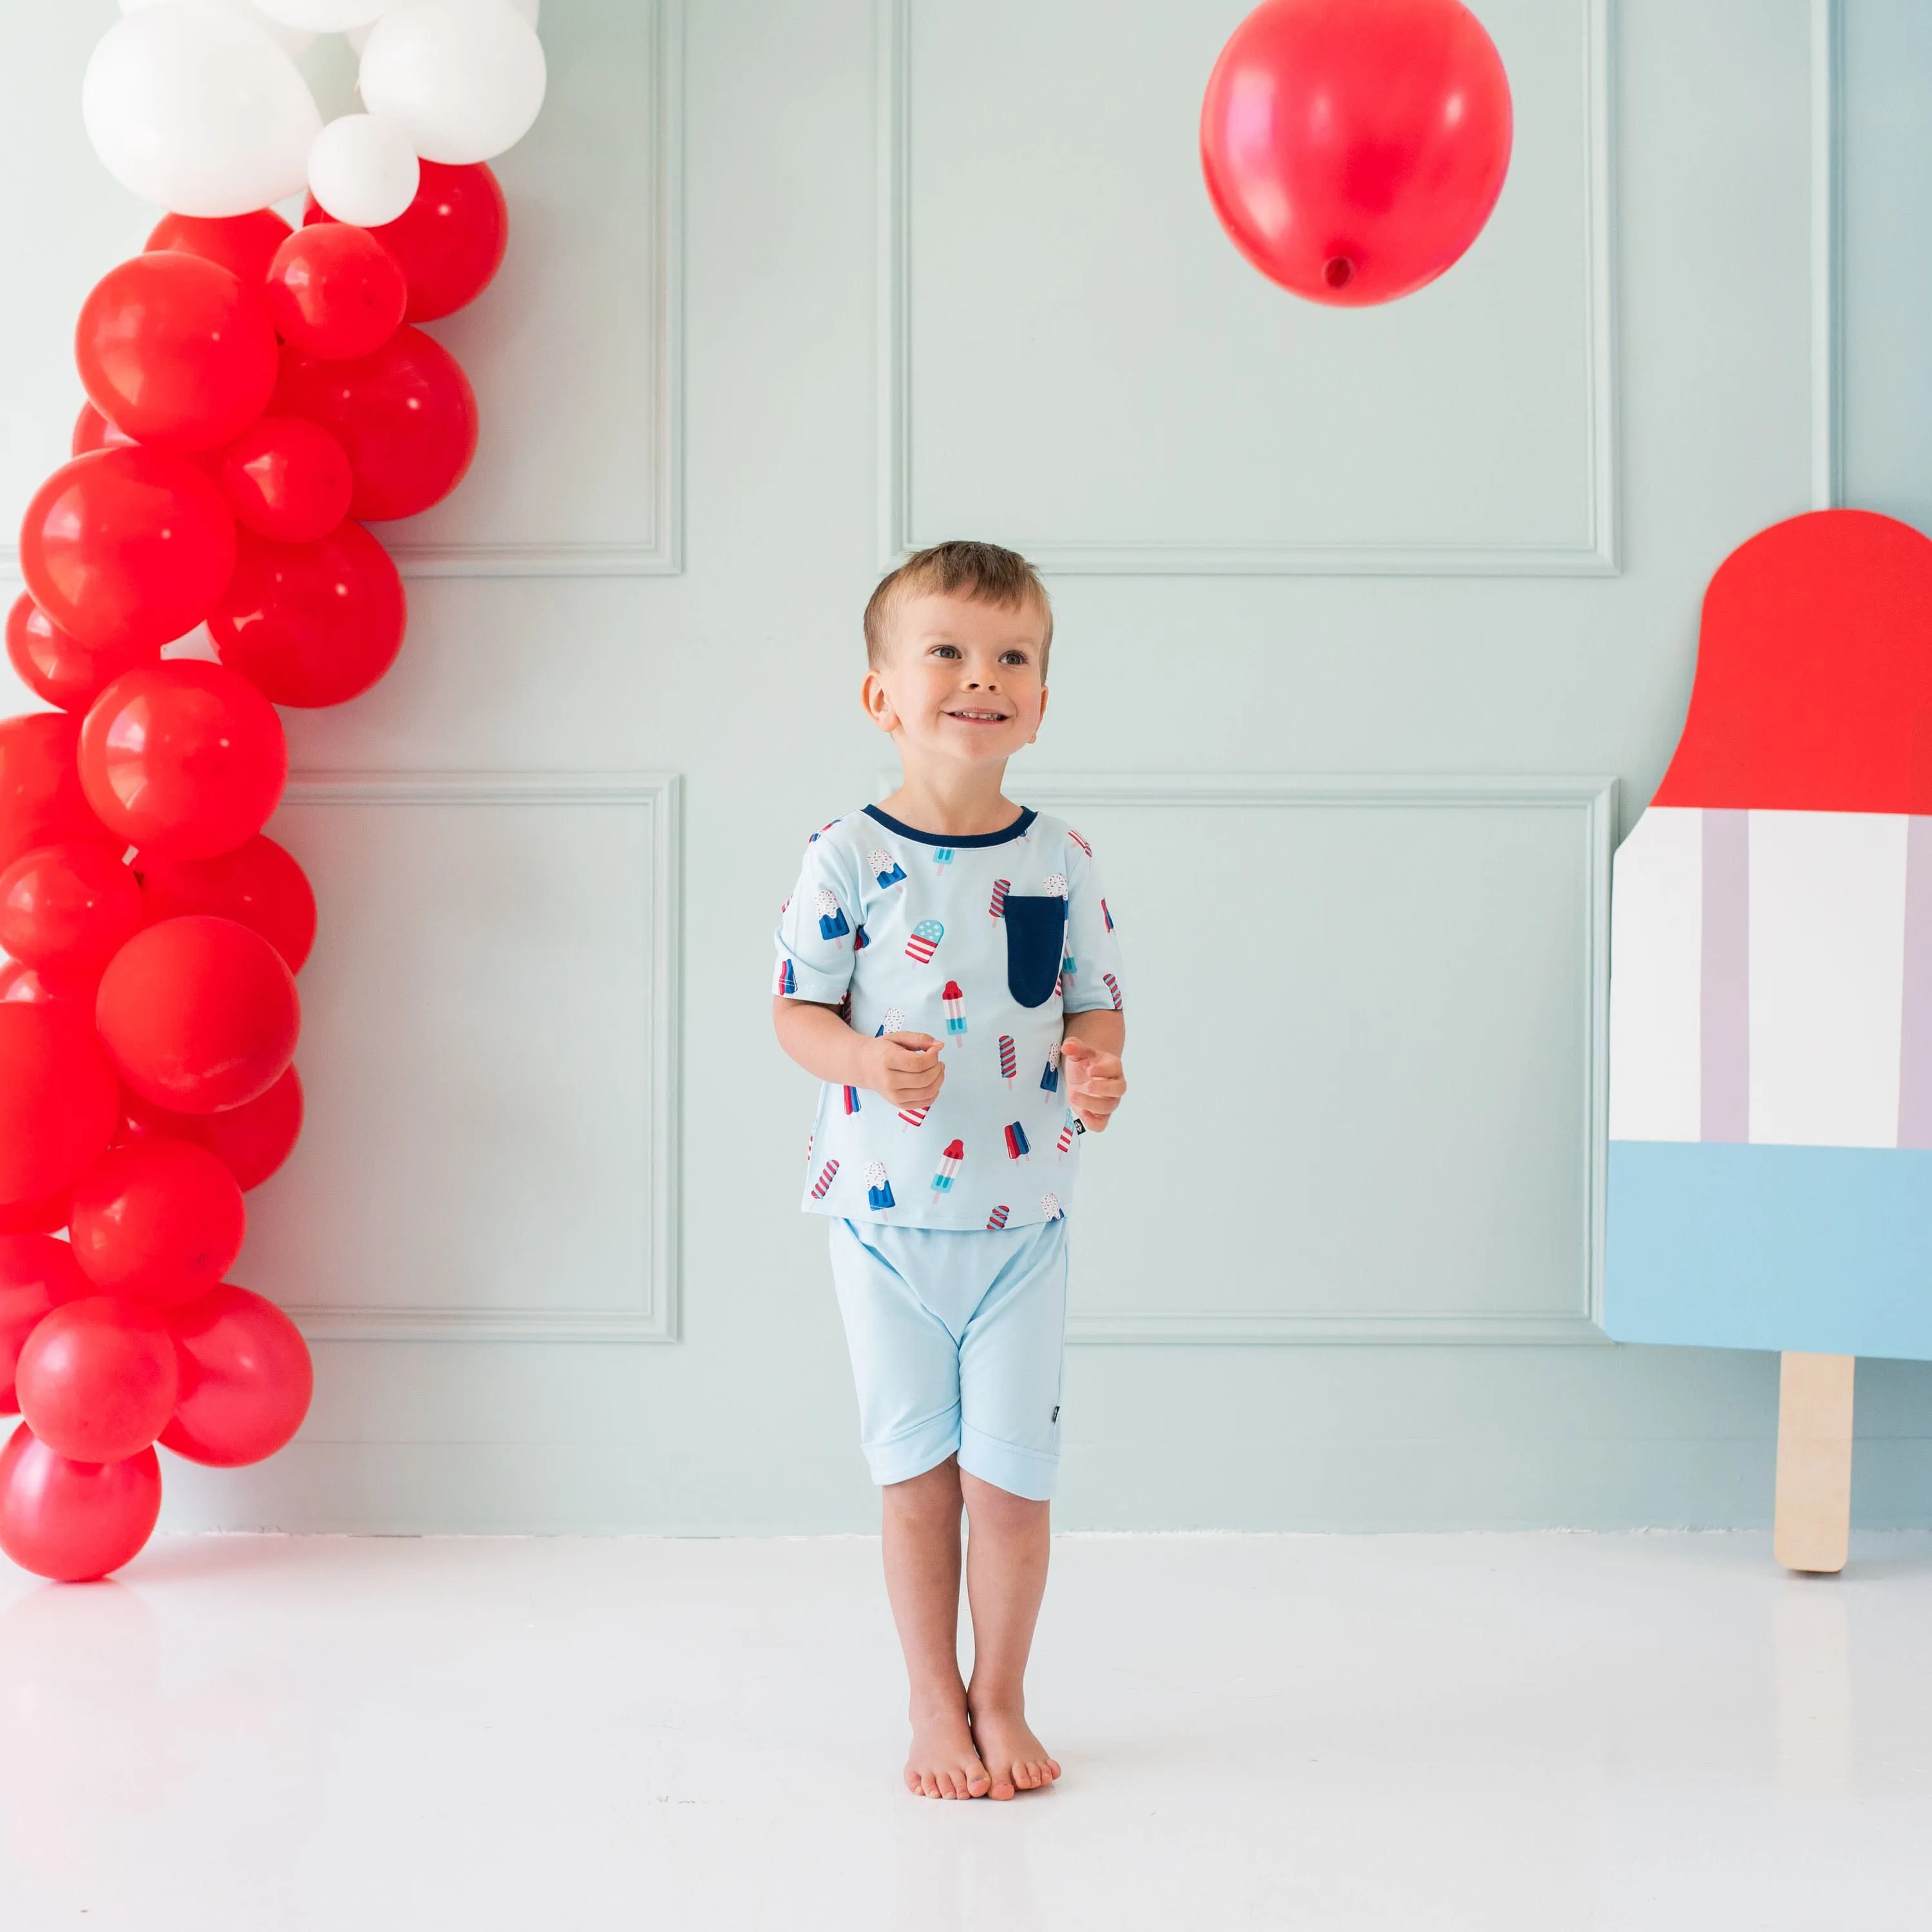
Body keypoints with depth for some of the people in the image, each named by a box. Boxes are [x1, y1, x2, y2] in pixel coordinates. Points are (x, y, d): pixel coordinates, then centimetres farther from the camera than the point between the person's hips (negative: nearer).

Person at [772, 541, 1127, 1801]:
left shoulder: (1060, 859, 0)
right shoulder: (849, 859, -7)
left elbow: (1096, 1000, 8)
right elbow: (798, 1009, -2)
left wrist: (1101, 1066, -14)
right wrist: (865, 1061, -22)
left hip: (1023, 1221, 1)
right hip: (888, 1216, -1)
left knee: (1011, 1480, 5)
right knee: (917, 1477, 9)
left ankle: (1002, 1701, 23)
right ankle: (936, 1709, 23)